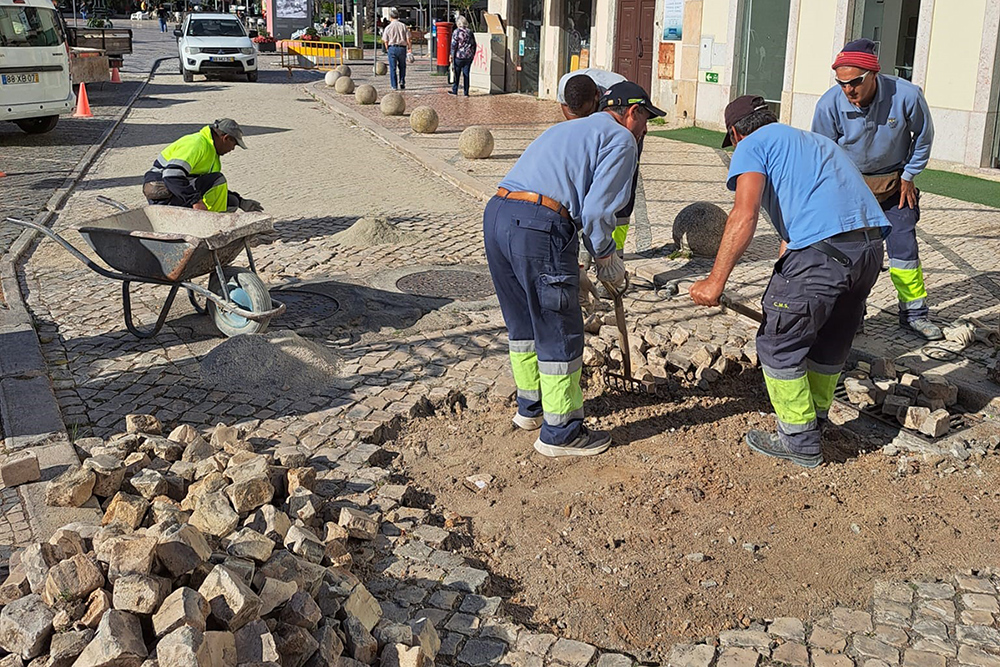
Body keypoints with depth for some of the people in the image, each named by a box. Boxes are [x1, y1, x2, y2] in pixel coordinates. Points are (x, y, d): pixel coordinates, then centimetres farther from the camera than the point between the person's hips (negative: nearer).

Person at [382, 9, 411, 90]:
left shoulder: (388, 27, -1)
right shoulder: (403, 26, 1)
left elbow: (385, 41, 1)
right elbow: (408, 39, -1)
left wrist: (387, 49, 15)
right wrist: (410, 48, 9)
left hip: (392, 48, -1)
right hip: (402, 48, 1)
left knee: (393, 68, 5)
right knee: (402, 67, 17)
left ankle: (394, 86, 4)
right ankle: (402, 82, 8)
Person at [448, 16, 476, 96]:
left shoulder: (456, 32, -7)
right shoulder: (470, 32, 8)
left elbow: (453, 45, -9)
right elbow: (474, 45, 12)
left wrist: (452, 56, -4)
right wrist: (472, 55, 19)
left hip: (459, 56, -4)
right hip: (469, 57, 4)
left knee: (456, 74, 7)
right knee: (466, 74, 7)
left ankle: (454, 91, 13)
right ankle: (466, 92, 7)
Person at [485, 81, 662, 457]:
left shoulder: (569, 128, 31)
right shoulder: (621, 140, 4)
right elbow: (596, 211, -7)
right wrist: (608, 260, 9)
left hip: (496, 214, 9)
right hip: (539, 228, -9)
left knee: (523, 324, 23)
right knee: (559, 336, 4)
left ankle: (530, 407, 40)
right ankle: (560, 433, 14)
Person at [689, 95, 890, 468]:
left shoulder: (752, 146, 8)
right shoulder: (813, 141, 33)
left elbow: (745, 215, -10)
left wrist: (716, 280, -12)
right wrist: (781, 289, 45)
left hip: (821, 250, -8)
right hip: (870, 245, 9)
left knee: (778, 345, 8)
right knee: (830, 343, 25)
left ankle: (800, 442, 18)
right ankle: (814, 421, 41)